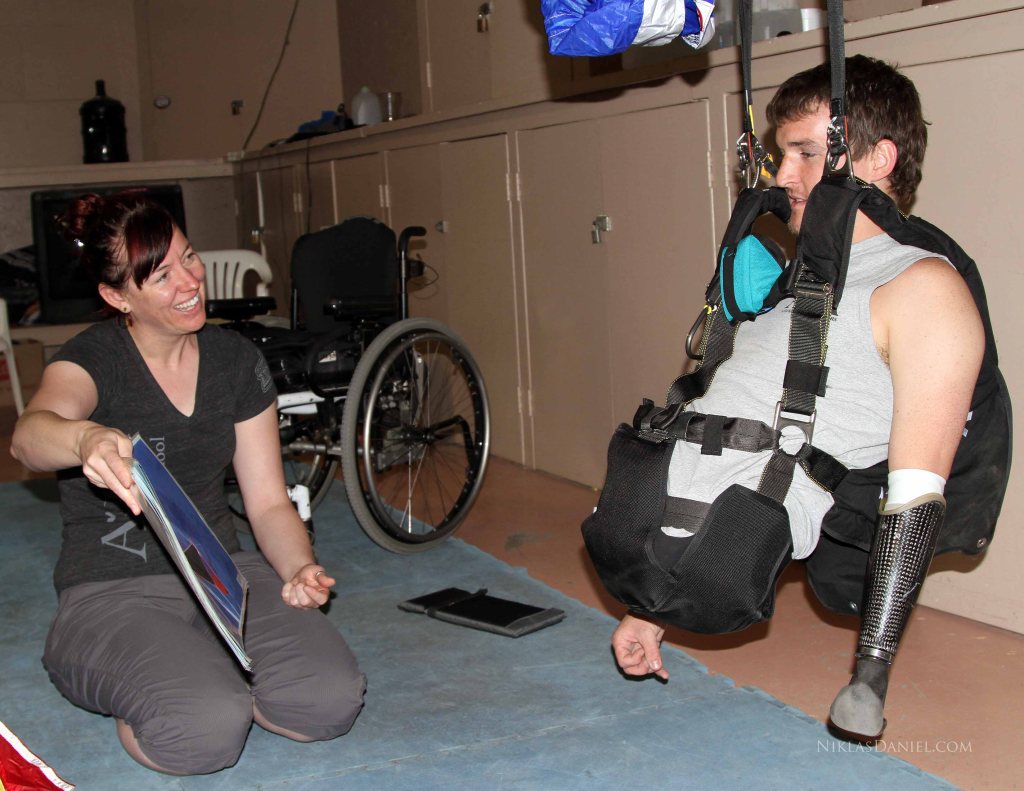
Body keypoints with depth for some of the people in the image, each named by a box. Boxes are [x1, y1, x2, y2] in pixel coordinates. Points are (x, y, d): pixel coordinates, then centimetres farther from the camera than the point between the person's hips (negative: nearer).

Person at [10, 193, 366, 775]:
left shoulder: (238, 360, 4)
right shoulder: (93, 360, -10)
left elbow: (269, 501, 6)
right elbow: (29, 437, -35)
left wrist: (299, 568, -15)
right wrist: (86, 439, -60)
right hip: (114, 592, -4)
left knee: (332, 702, -21)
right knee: (206, 732, -31)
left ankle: (206, 669, 8)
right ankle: (129, 688, 4)